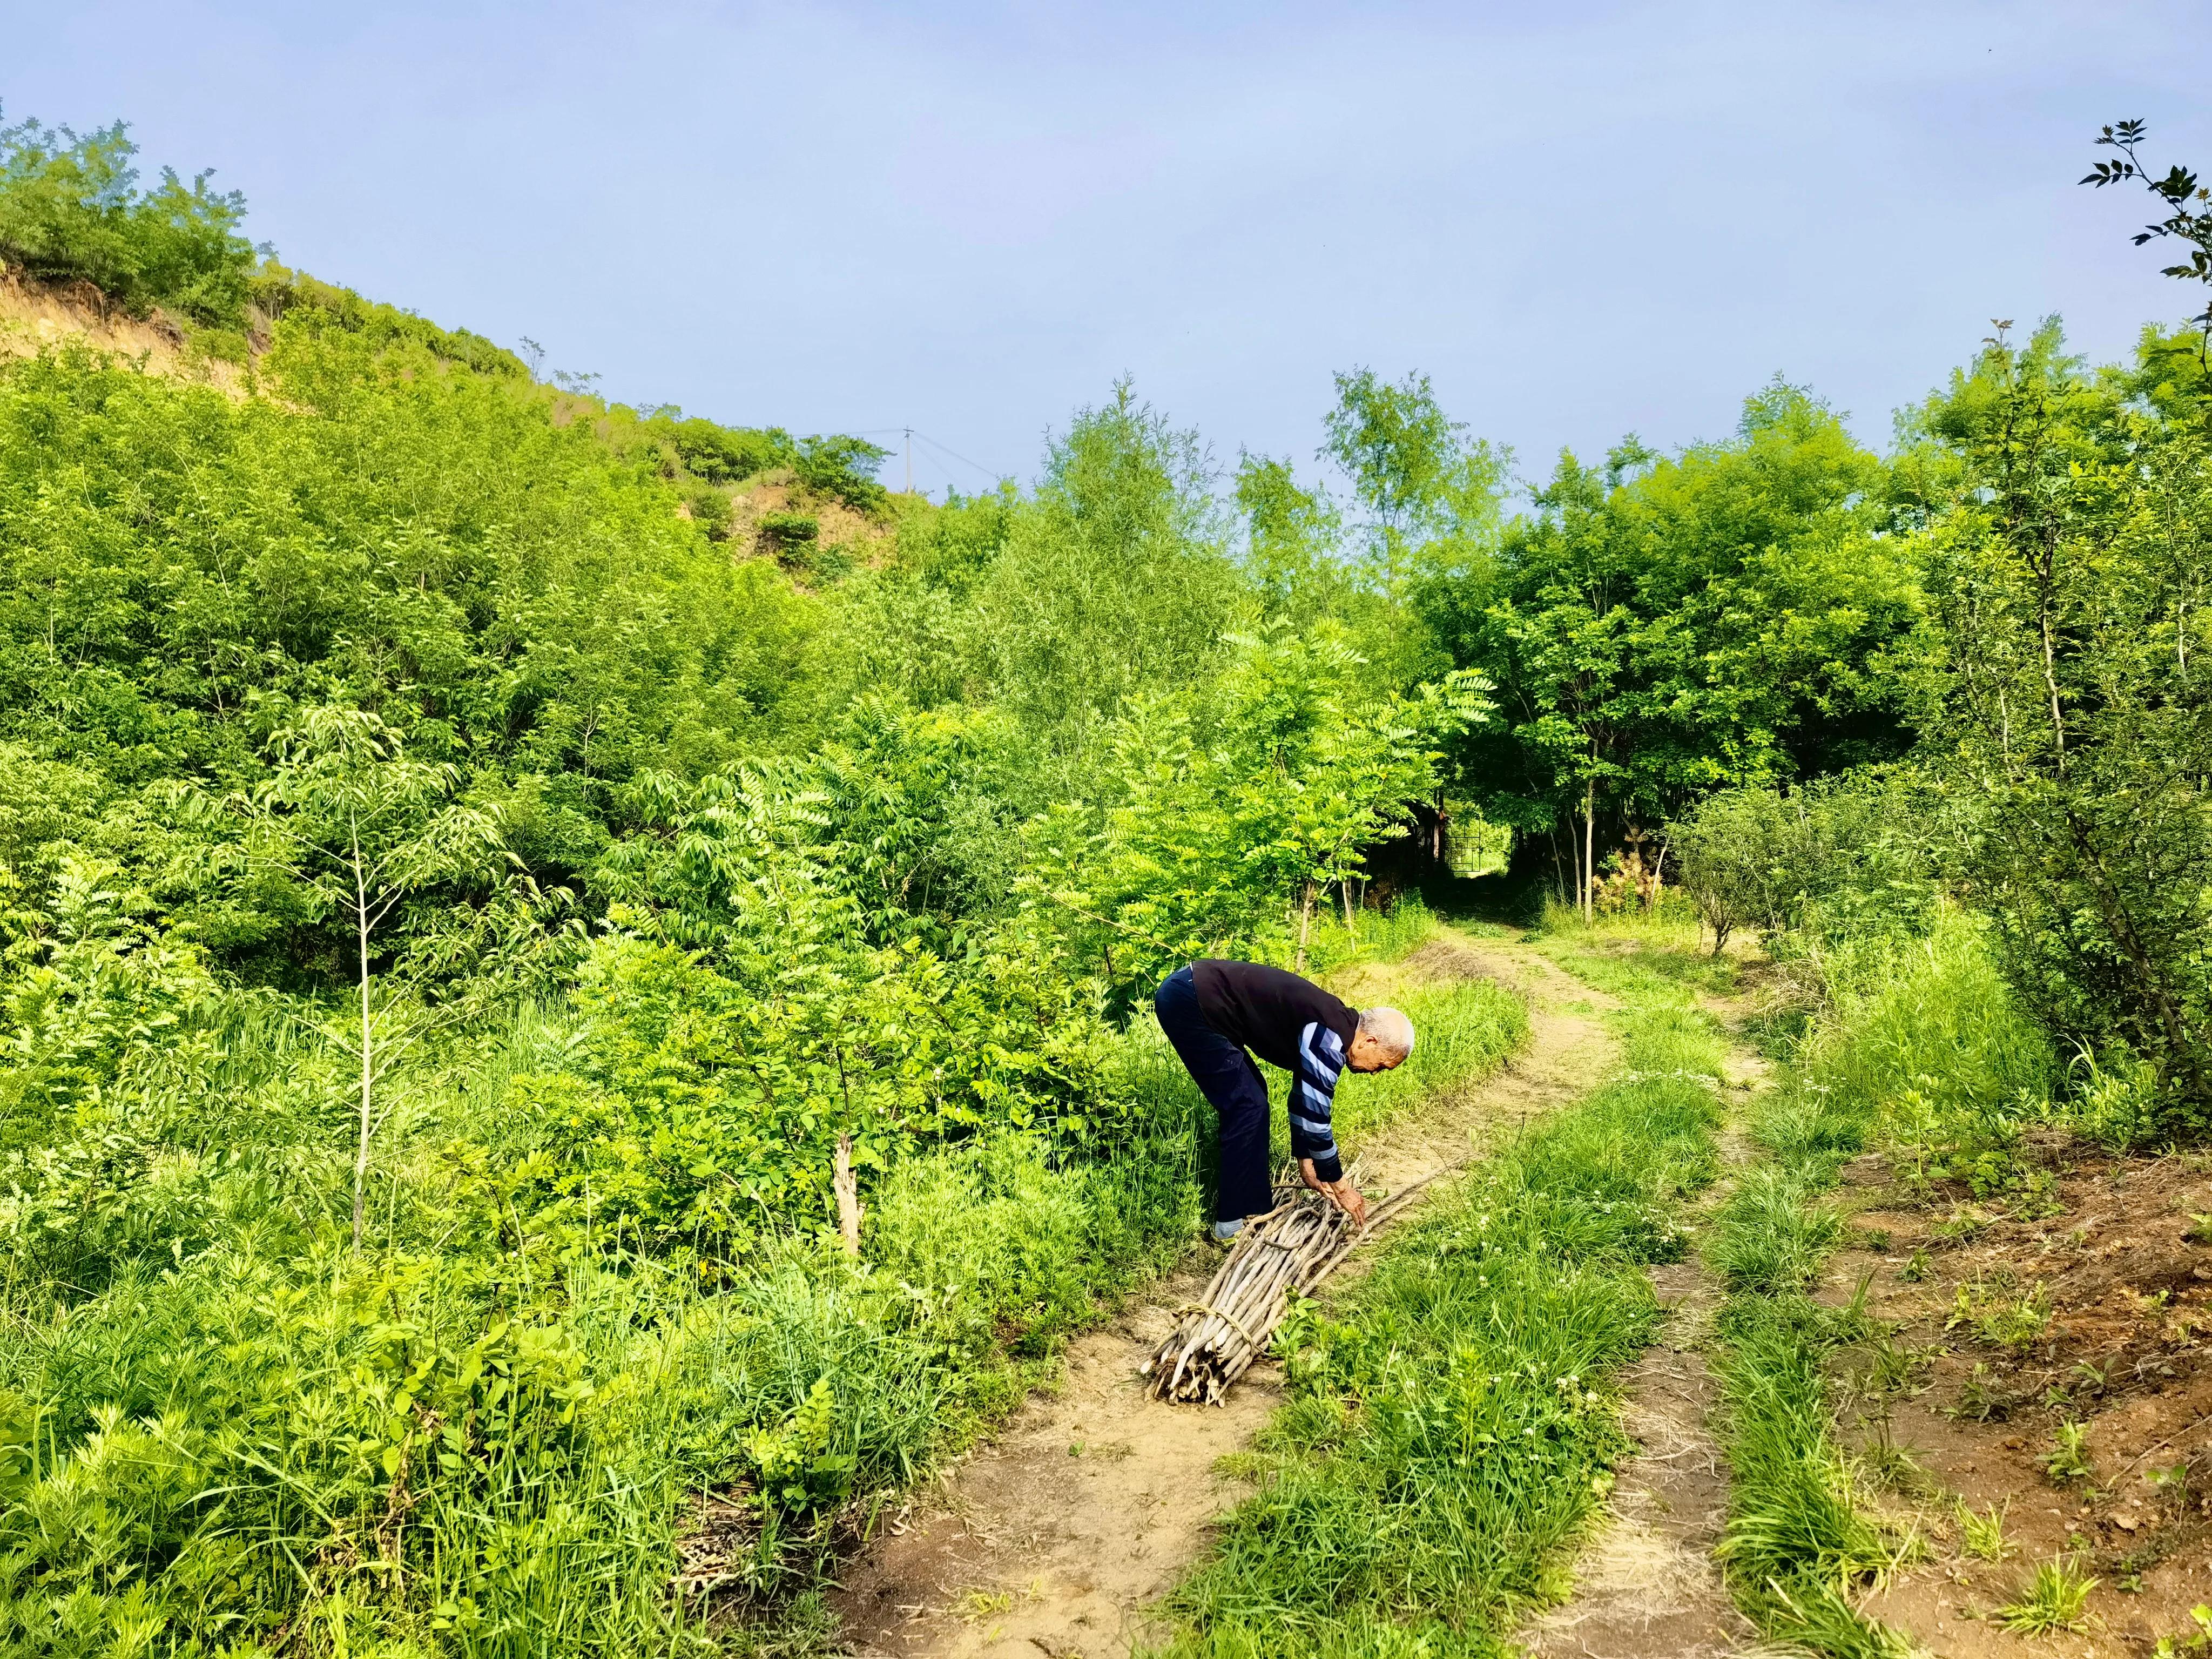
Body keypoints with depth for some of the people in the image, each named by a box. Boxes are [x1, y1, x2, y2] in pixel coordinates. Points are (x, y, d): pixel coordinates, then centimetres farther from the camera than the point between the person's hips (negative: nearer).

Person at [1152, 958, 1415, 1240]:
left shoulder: (1329, 1028, 13)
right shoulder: (1330, 1039, -16)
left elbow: (1305, 1100, 25)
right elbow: (1315, 1115, -13)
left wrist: (1307, 1165, 29)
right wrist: (1340, 1186, 0)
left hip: (1196, 993, 10)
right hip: (1189, 1002, -10)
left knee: (1249, 1100, 16)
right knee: (1248, 1106, -6)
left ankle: (1250, 1195, 26)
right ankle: (1237, 1220, 3)